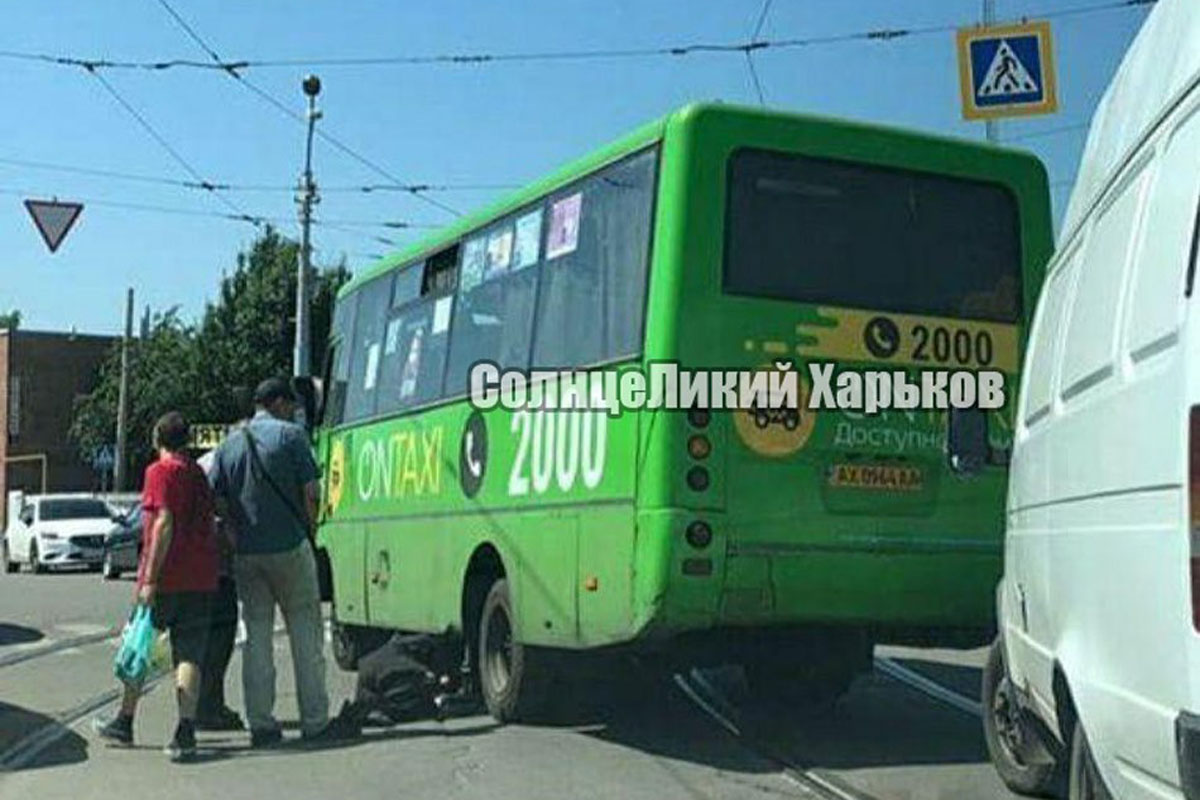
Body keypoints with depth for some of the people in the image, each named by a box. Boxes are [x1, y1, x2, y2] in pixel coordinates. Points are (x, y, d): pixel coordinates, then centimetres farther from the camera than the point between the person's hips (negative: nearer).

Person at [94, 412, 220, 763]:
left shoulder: (160, 472, -5)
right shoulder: (199, 474, 14)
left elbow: (164, 524, -14)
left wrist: (150, 579, -15)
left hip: (166, 578, -5)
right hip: (201, 579, 5)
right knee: (189, 654, 2)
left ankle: (124, 724, 22)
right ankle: (185, 733, -7)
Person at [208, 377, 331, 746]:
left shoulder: (229, 444, 9)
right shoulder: (291, 435, -4)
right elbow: (310, 491, -7)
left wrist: (239, 527, 15)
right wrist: (308, 528, 7)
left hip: (246, 553, 4)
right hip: (290, 547, -4)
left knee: (256, 635, 10)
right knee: (305, 632, 6)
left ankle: (261, 725, 8)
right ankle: (314, 721, 8)